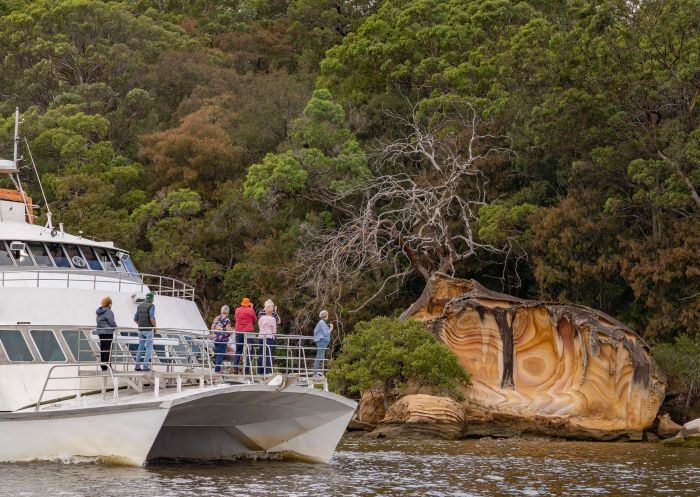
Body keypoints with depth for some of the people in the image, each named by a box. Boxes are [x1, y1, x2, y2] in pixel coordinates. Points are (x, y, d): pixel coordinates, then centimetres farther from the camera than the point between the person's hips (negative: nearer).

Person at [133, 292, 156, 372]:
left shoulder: (140, 306, 11)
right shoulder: (151, 306, -10)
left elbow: (135, 319, 12)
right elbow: (152, 318, -22)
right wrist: (155, 326, -6)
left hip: (141, 330, 6)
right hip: (149, 330, -6)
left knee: (141, 348, 12)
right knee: (149, 348, -3)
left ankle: (138, 366, 10)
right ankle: (146, 366, -10)